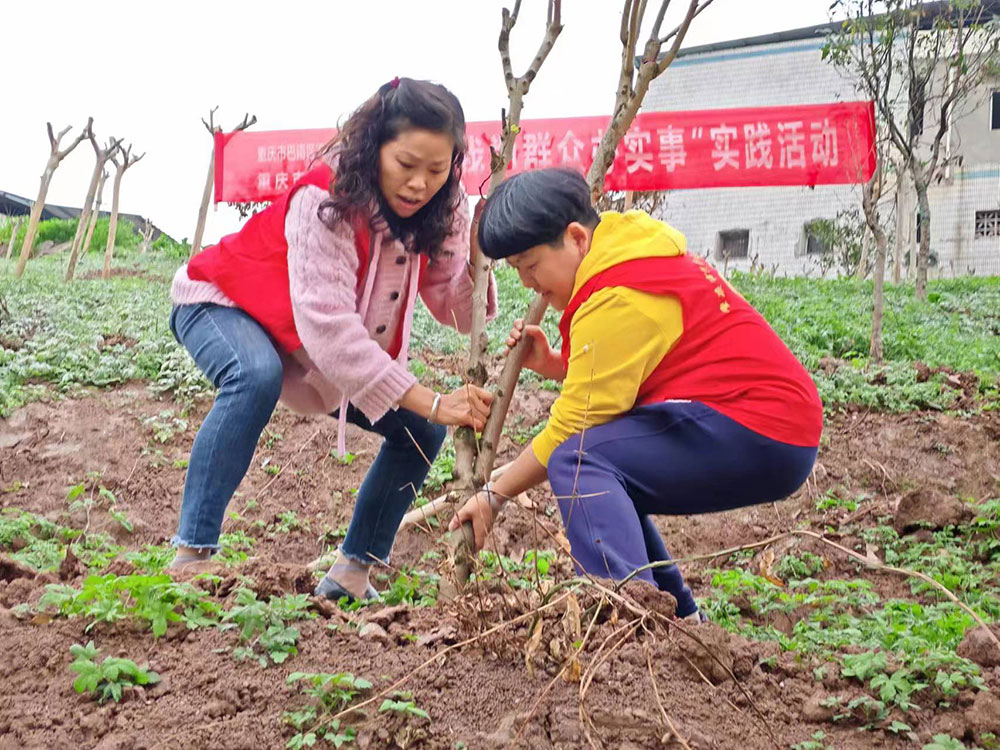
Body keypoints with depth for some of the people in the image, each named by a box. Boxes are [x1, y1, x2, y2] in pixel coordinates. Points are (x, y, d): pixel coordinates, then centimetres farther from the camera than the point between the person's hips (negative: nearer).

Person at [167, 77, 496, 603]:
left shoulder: (438, 211, -15)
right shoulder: (326, 199, -35)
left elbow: (455, 309, -17)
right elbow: (327, 322, -44)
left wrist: (477, 255, -37)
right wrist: (430, 402, -47)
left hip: (333, 352, 6)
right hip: (222, 304, -6)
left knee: (420, 430, -5)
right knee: (257, 377, -40)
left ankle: (350, 576, 3)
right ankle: (191, 555, -33)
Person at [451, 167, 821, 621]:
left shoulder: (618, 300, -18)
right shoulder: (628, 257, 13)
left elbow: (575, 427, -15)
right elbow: (623, 377, 18)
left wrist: (495, 495, -5)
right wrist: (552, 365, 3)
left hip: (760, 435, -11)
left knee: (579, 462, -22)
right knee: (600, 481, 18)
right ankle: (678, 618, 23)